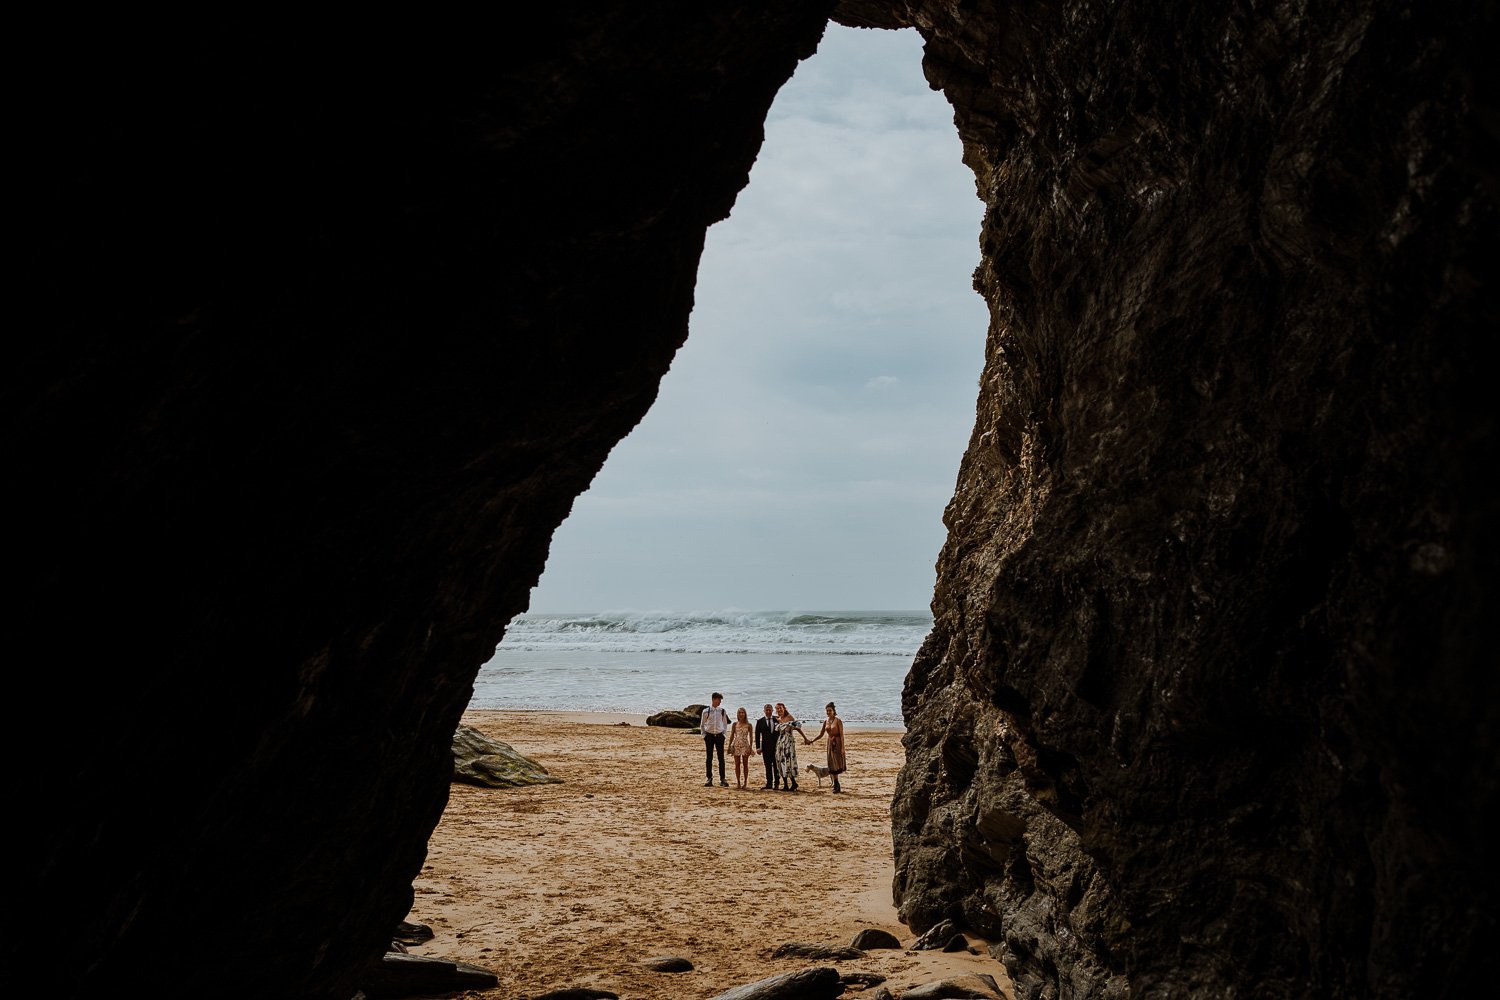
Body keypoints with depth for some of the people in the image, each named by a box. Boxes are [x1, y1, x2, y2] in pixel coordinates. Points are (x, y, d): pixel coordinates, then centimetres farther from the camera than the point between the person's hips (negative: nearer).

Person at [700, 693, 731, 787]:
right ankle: (709, 779, 8)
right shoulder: (706, 711, -2)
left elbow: (725, 724, 14)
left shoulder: (722, 711, 3)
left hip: (719, 736, 1)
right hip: (709, 735, -1)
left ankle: (722, 779, 3)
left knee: (721, 757, -1)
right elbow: (702, 725, 7)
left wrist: (723, 734, 3)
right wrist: (704, 735, -1)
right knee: (709, 758, 2)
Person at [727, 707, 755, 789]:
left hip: (745, 745, -2)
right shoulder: (735, 724, 7)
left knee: (745, 764, 1)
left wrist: (751, 747, -6)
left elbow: (751, 737, 2)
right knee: (737, 764, 3)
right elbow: (732, 736, 9)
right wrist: (729, 746, 4)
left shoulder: (748, 725, 2)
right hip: (736, 745, 2)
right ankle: (738, 782, 8)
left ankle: (745, 782, 5)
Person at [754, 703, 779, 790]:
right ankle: (769, 783, 7)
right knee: (768, 766, 2)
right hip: (766, 746, 0)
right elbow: (757, 735, 2)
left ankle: (776, 783, 10)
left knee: (776, 765, 3)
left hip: (776, 746, 0)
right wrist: (758, 747, -4)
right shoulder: (760, 721, 2)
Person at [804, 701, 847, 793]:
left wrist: (842, 748, -17)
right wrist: (811, 741, 4)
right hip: (830, 743, 6)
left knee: (837, 764, -7)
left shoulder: (838, 721, -9)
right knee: (832, 766, 4)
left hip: (837, 743, -6)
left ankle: (836, 785, -2)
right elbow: (820, 734, 13)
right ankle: (836, 786, 10)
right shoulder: (825, 721, 8)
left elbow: (841, 735, -12)